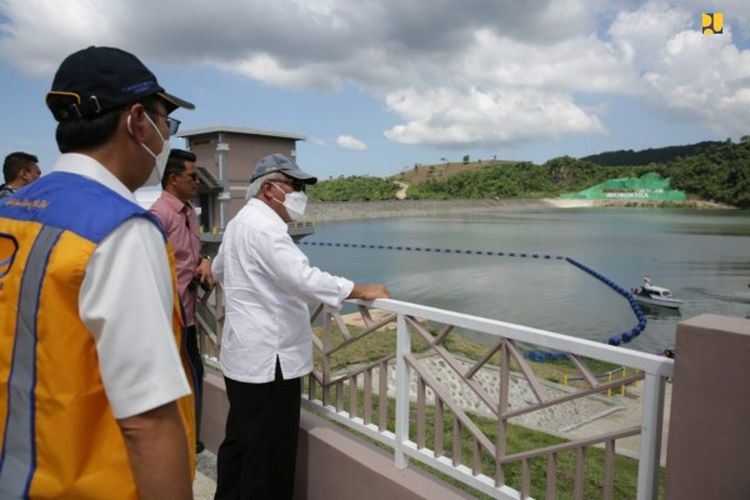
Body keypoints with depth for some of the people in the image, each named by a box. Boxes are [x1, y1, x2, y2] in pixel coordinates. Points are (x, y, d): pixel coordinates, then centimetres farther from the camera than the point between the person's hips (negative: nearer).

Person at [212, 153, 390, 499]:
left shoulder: (240, 221, 15)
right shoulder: (262, 225, -18)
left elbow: (218, 270, 30)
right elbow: (303, 277, -29)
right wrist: (361, 291, -21)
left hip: (245, 355, 11)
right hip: (266, 360, -11)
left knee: (240, 442, 22)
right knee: (269, 454, 1)